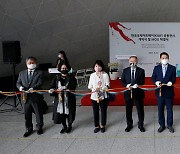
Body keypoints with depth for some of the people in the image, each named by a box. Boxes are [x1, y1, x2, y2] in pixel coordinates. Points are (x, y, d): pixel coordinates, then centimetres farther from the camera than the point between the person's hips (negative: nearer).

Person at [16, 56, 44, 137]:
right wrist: (20, 87, -14)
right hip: (26, 97, 3)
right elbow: (18, 83, 10)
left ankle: (39, 127, 30)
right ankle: (29, 129, 28)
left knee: (38, 113, 11)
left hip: (36, 97, -3)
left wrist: (33, 88, -32)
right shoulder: (22, 73, 10)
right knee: (27, 114, 11)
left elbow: (39, 83, -14)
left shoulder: (39, 73, -3)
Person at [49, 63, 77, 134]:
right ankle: (64, 126, 27)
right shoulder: (56, 77, 7)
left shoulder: (71, 77, -1)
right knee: (60, 112, 4)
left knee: (69, 112, 3)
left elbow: (72, 87, -12)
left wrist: (64, 89, -24)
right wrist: (51, 90, -23)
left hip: (69, 98, -2)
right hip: (59, 98, 2)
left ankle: (69, 126, 28)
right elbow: (52, 86, 0)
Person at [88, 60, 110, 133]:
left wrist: (100, 89, -20)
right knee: (95, 111, 6)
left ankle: (103, 126, 23)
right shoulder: (92, 75, 6)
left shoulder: (105, 75, -3)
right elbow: (90, 85, 8)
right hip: (94, 96, 2)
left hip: (103, 96, -2)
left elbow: (107, 85, -7)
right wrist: (91, 88, -14)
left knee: (103, 111, 8)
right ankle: (97, 126, 20)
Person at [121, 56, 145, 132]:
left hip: (138, 92, -1)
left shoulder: (141, 71, 2)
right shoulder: (125, 71, 6)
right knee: (128, 110, 9)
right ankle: (129, 125, 24)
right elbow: (122, 81, 4)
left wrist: (137, 85, -22)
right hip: (128, 92, 1)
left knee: (140, 109, 6)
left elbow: (142, 82, -3)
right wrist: (127, 85, -15)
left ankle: (140, 125, 21)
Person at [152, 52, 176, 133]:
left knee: (169, 109, 8)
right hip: (159, 91, 1)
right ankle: (162, 125, 21)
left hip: (169, 92, -1)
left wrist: (171, 82, -24)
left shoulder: (172, 68, 0)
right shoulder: (156, 68, 4)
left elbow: (174, 79, -2)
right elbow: (153, 78, 5)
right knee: (160, 109, 9)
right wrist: (156, 82, -16)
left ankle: (170, 125, 22)